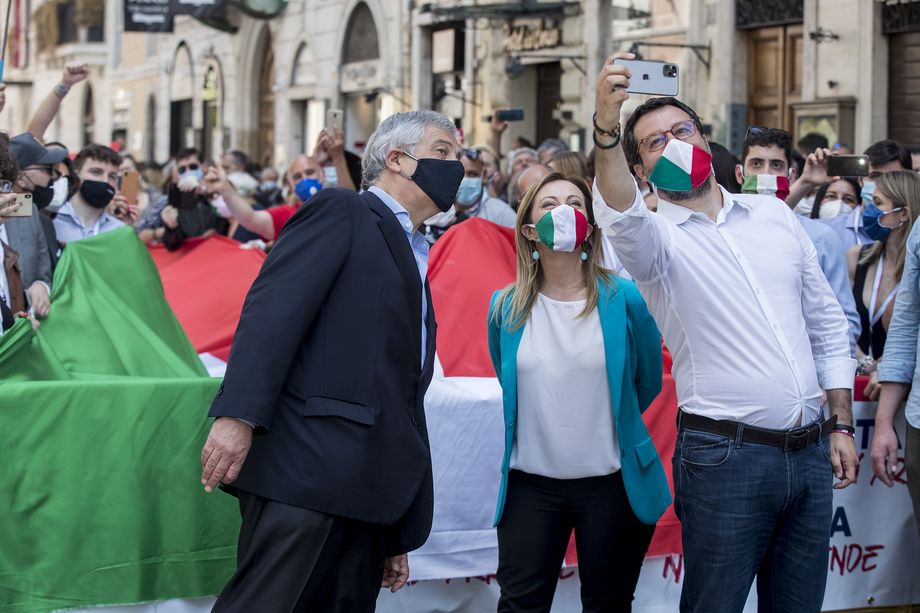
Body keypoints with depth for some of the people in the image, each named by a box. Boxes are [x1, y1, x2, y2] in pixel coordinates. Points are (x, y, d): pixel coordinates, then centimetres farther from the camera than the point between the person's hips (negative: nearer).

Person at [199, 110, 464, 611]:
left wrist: (400, 535, 23)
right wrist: (238, 415, -26)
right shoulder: (343, 213, 4)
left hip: (369, 489, 8)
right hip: (306, 470, -8)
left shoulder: (413, 259, 26)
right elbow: (273, 308, -11)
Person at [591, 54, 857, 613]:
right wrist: (608, 128, -47)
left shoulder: (773, 215, 12)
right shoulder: (654, 236, -4)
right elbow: (620, 215, -30)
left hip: (810, 451, 5)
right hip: (726, 455, -5)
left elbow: (827, 323, 15)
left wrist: (842, 425, 10)